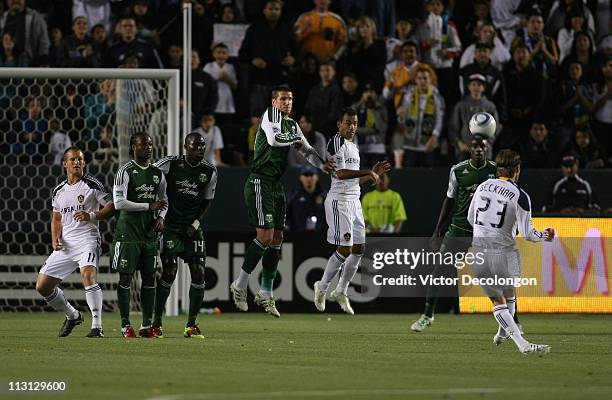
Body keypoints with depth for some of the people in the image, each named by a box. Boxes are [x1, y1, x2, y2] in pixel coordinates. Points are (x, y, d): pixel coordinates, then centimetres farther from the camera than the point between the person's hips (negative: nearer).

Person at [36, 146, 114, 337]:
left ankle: (97, 325, -31)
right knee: (42, 285, 3)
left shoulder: (92, 185, -2)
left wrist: (92, 216, -18)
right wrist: (55, 239, 7)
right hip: (66, 243, 7)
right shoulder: (59, 191, 15)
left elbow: (112, 207, -3)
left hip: (87, 239, -6)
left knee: (88, 274, -32)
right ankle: (72, 316, 25)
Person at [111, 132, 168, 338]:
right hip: (128, 231, -6)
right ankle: (125, 325, 1)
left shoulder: (157, 173, 11)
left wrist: (160, 217, 2)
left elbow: (164, 201, 23)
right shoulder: (125, 171, -8)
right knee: (125, 278, -3)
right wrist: (149, 206, -15)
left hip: (149, 232, 6)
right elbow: (119, 203, -16)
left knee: (149, 278, 5)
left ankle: (147, 325, 11)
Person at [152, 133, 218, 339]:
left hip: (193, 228, 4)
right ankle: (156, 322, -1)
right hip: (170, 227, -4)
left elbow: (207, 200, 11)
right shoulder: (169, 164, -11)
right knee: (169, 272, -11)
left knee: (199, 273, -4)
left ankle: (191, 324, 5)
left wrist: (195, 224, -2)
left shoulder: (209, 171, 1)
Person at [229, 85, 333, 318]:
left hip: (276, 185, 9)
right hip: (260, 182, -9)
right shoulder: (271, 114, -7)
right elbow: (274, 139, -24)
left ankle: (265, 294, 14)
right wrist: (296, 139, -7)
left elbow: (307, 150, 20)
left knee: (277, 238, 8)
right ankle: (239, 285, -5)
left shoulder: (292, 125, 18)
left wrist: (322, 164, 0)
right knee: (265, 236, -14)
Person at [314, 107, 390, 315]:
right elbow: (341, 173, -20)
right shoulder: (336, 142, -10)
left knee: (358, 249, 7)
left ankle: (340, 292, 18)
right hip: (339, 201, -9)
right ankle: (322, 287, 7)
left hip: (354, 201, 9)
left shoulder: (354, 147, 19)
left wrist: (373, 173, 15)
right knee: (344, 249, -11)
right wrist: (367, 172, -19)